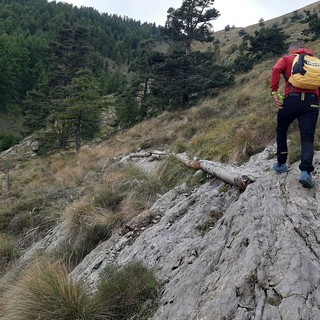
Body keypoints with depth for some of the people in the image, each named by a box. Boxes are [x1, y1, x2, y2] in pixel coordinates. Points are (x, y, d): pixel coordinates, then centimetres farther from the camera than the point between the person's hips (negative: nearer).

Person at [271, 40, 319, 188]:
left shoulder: (287, 59, 15)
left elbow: (276, 70, -7)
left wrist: (274, 92, -9)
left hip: (292, 99, -2)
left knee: (281, 131, 20)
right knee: (307, 138, -2)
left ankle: (281, 164, 25)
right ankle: (305, 171, -20)